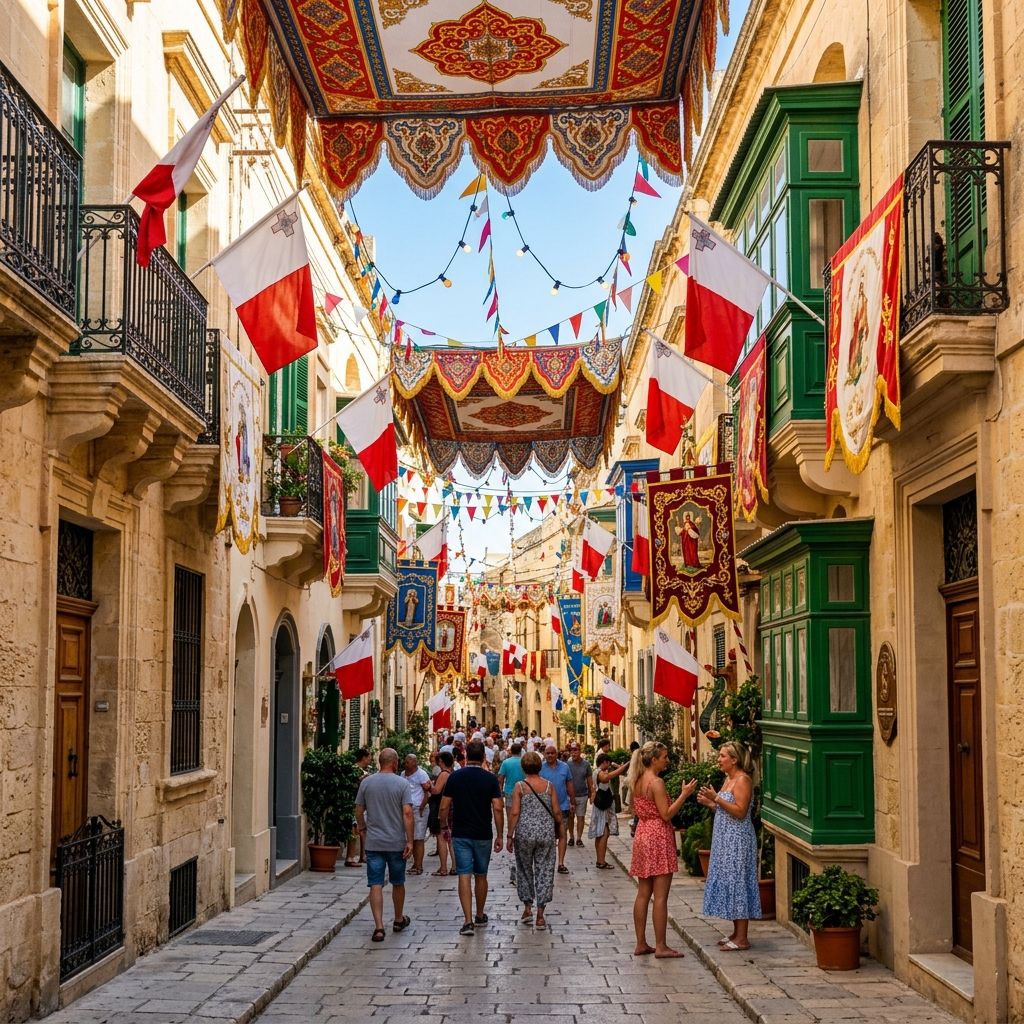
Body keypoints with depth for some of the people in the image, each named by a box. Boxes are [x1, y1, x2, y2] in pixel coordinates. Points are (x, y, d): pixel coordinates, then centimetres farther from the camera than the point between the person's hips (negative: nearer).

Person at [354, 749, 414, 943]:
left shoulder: (366, 782, 0)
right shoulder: (401, 783, -7)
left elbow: (359, 810, 7)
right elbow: (407, 813, -12)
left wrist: (362, 828, 26)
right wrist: (410, 841, -9)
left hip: (373, 843, 1)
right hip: (397, 843, -1)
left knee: (376, 885, -1)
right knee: (398, 883, 17)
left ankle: (379, 927, -11)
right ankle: (399, 920, 33)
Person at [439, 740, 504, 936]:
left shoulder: (455, 777, -3)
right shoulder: (490, 778, -6)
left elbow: (444, 807, -2)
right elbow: (498, 808, -9)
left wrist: (444, 826, 14)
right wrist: (499, 835, -1)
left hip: (460, 834, 0)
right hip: (483, 835, 0)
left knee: (464, 876, -3)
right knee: (481, 876, 16)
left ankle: (468, 921, -12)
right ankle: (480, 915, 29)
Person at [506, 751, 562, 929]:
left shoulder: (520, 786, -4)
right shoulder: (548, 785, 1)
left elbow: (514, 813, -8)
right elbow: (556, 811, 3)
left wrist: (510, 836, -2)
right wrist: (560, 824, 22)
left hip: (525, 833, -1)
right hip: (546, 833, 1)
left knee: (524, 870, 17)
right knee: (544, 871, 5)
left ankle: (528, 907, 16)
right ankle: (540, 915, 5)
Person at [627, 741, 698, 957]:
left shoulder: (636, 782, 9)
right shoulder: (656, 782, -16)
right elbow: (666, 814, -18)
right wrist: (684, 794, -16)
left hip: (642, 835, 9)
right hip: (659, 837, -9)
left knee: (643, 894, 11)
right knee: (660, 896, -4)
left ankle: (641, 943, 14)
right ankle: (661, 946, -2)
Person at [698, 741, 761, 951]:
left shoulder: (743, 780, -14)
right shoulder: (729, 779, 15)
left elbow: (740, 811, -22)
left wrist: (717, 799, -22)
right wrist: (709, 803, 5)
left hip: (738, 840, -10)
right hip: (725, 839, 10)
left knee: (737, 882, -7)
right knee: (729, 882, 11)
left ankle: (742, 939, -3)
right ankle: (736, 933, 18)